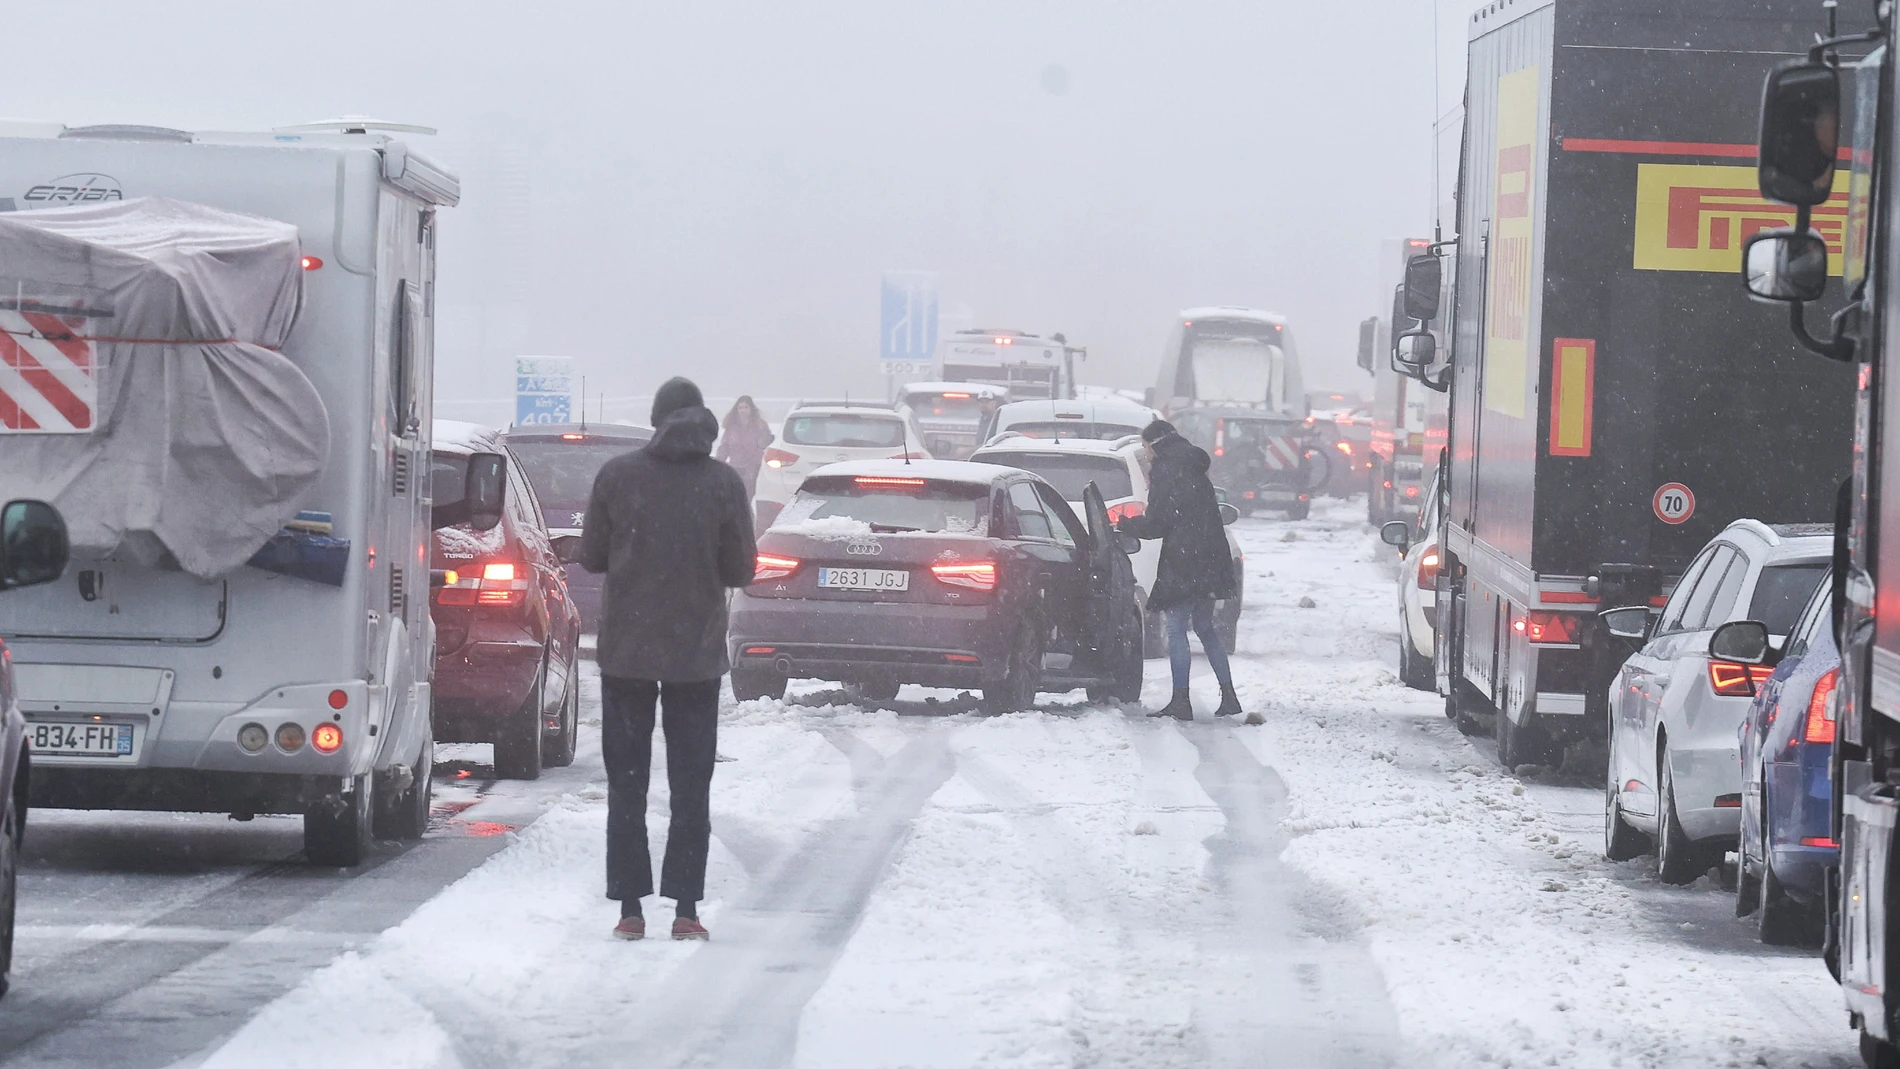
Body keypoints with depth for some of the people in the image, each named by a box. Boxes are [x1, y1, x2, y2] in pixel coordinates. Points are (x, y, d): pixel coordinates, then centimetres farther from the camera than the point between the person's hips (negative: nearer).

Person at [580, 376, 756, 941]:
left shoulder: (617, 476, -5)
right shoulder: (723, 483, -6)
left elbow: (591, 555, 1)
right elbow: (740, 569, -2)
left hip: (626, 651, 0)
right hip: (696, 655, 0)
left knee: (626, 784, 8)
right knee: (691, 786, 7)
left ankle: (630, 908, 5)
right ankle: (685, 909, 3)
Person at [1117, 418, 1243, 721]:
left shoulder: (1165, 471, -10)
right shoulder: (1193, 468, 17)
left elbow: (1155, 523, -12)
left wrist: (1124, 525, 6)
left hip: (1183, 563, -9)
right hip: (1209, 561, 9)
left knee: (1176, 630, -5)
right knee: (1205, 628, 17)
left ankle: (1181, 701, -8)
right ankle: (1229, 696, 15)